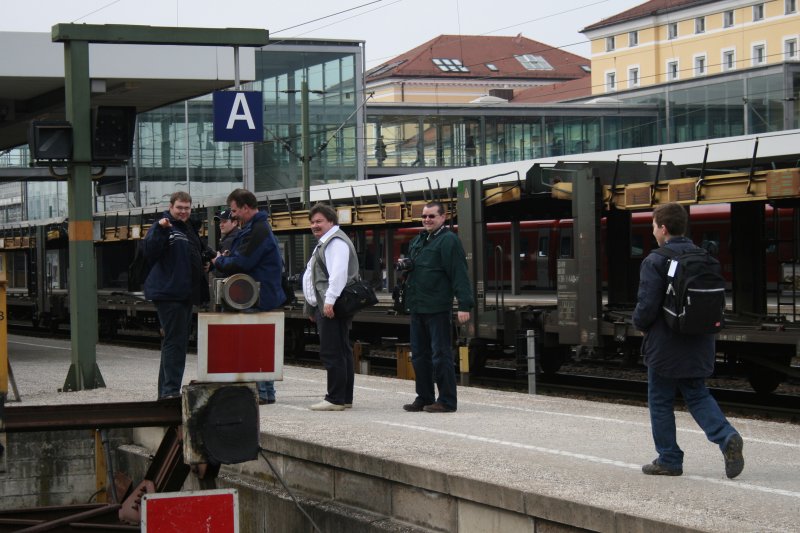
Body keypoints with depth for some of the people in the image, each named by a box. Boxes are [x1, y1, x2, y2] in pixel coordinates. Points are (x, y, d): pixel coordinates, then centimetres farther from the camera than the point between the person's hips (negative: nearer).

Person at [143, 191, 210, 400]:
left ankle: (166, 391, 20)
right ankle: (170, 390, -13)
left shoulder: (189, 229, 19)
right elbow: (150, 253, -22)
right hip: (169, 294, -9)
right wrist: (160, 230, -32)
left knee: (179, 341, 13)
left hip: (185, 294, 9)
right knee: (174, 341, -13)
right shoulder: (163, 227, -8)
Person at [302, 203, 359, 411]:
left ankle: (335, 399, -12)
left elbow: (338, 273, -23)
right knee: (342, 353, 12)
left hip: (332, 308, -11)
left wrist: (330, 301, -29)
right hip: (324, 307, 11)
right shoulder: (324, 243, 24)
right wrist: (312, 307, 29)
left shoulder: (336, 242, -11)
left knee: (332, 353, -12)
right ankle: (345, 398, 17)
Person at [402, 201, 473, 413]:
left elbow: (459, 274, -16)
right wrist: (405, 267, 5)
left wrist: (464, 305, -22)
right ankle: (424, 398, 22)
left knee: (440, 355, -6)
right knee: (419, 354, 13)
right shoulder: (418, 240, 17)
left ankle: (447, 401, -1)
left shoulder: (448, 240, -10)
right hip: (417, 308, 9)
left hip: (437, 308, -9)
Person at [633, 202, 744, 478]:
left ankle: (669, 460, 12)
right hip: (699, 344, 6)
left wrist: (640, 324, 1)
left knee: (660, 402, 8)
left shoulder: (655, 261, -15)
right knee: (697, 395, 15)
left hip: (665, 345, -6)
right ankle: (726, 437, -8)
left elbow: (647, 305, -19)